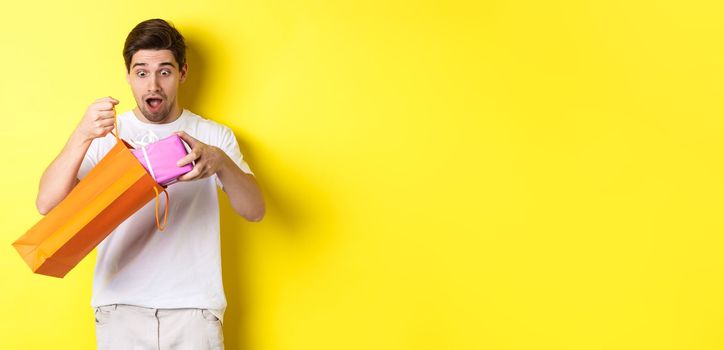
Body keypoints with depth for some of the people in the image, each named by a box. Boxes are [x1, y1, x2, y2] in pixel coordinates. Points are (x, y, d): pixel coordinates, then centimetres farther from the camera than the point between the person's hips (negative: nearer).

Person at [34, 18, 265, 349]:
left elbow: (254, 210, -5)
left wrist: (221, 162, -24)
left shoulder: (214, 136, 7)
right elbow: (47, 204, -7)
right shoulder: (105, 134, 4)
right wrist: (82, 136, -21)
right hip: (121, 307, 0)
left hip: (194, 309, 0)